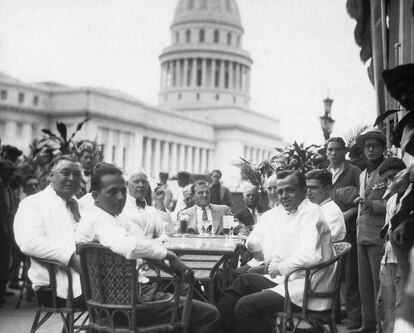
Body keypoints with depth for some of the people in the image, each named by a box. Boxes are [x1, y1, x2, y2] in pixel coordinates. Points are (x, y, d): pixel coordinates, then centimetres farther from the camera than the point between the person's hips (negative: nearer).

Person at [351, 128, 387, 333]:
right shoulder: (362, 175, 18)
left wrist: (371, 203, -19)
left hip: (379, 237, -7)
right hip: (362, 236, 7)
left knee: (379, 284, -5)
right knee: (364, 283, 10)